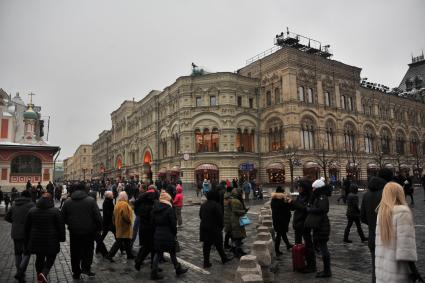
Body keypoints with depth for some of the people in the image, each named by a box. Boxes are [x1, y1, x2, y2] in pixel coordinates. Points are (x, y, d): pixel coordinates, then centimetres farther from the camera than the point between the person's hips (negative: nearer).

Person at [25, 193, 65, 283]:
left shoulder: (32, 211, 1)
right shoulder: (55, 211, -11)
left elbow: (27, 227, 8)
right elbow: (61, 226, -7)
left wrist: (27, 241, 18)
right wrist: (61, 238, 6)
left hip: (36, 241, 4)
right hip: (51, 241, -4)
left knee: (39, 258, 20)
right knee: (50, 258, 12)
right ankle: (44, 273, -11)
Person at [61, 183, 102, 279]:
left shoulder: (67, 202, -2)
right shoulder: (91, 200, -11)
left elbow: (63, 217, 5)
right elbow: (98, 217, -11)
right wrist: (99, 228, 2)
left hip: (74, 231, 2)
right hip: (89, 231, -2)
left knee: (75, 253, 15)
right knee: (88, 250, 16)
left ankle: (76, 272, 23)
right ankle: (86, 268, 9)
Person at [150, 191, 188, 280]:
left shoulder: (155, 208, 5)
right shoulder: (169, 209, -15)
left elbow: (152, 221, 9)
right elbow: (173, 223, -13)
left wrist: (156, 230, 14)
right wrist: (175, 233, 0)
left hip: (157, 233, 6)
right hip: (168, 234, -5)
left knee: (158, 252, 12)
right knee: (172, 252, 9)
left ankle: (154, 272, 12)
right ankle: (178, 269, 25)